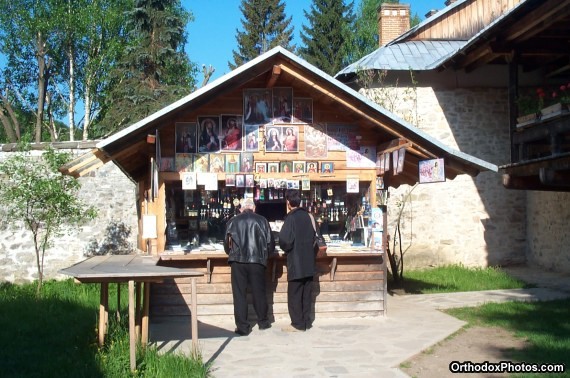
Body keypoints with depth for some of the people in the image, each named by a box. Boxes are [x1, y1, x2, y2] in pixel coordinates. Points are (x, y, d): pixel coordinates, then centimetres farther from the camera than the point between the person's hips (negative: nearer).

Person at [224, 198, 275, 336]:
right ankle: (263, 321, 26)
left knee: (239, 294, 4)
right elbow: (271, 243, 6)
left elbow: (227, 243, 9)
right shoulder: (262, 221, 5)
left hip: (237, 262, 0)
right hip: (257, 261, 1)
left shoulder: (233, 221, 5)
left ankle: (242, 327, 5)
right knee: (259, 292, 13)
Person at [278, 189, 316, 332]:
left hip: (296, 262, -6)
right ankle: (306, 321, 17)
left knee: (294, 294, 1)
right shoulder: (307, 216, 6)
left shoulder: (291, 218, -12)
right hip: (309, 262, 6)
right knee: (306, 293, 12)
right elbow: (313, 236, 12)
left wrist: (285, 249, 3)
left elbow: (285, 240, -17)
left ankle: (297, 323, 3)